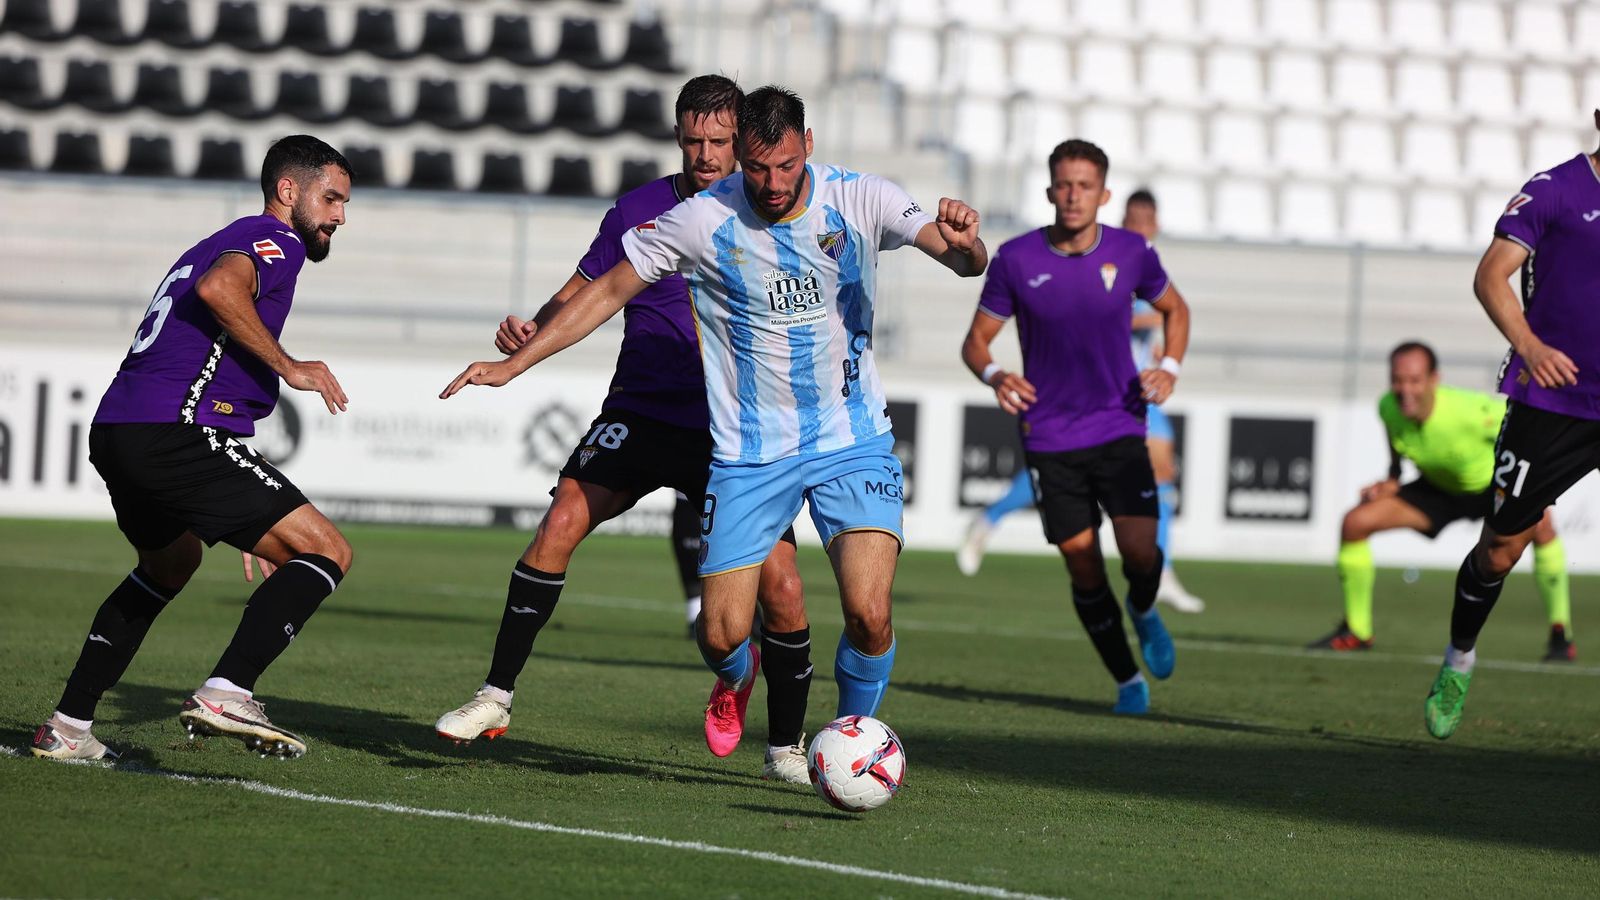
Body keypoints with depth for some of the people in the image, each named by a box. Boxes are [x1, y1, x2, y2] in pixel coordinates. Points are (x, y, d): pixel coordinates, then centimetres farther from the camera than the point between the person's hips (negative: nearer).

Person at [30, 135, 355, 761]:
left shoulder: (231, 241, 31)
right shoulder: (275, 240, 1)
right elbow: (217, 289, -23)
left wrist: (240, 522, 36)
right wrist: (289, 368, -15)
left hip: (114, 433, 10)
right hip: (176, 433, -10)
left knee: (170, 563, 35)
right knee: (328, 553, -8)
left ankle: (67, 726, 30)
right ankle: (225, 693, -23)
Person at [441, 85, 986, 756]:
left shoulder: (860, 200, -8)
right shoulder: (703, 221, -9)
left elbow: (966, 265, -15)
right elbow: (609, 291, 2)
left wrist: (963, 243, -40)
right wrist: (514, 363, -1)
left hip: (853, 443, 0)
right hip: (749, 455, 0)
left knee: (868, 613, -19)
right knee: (721, 634, -5)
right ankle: (736, 678, 34)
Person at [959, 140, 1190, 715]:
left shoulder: (1131, 253, -4)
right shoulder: (1015, 259, -7)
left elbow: (1174, 309, 16)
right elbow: (975, 341, 2)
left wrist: (1169, 367, -2)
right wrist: (994, 375, -21)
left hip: (1119, 428, 0)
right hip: (1050, 439, 0)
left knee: (1140, 550, -15)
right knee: (1083, 566, 0)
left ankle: (1143, 610, 21)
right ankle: (1127, 680, 19)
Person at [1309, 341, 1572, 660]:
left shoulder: (1474, 412, -39)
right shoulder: (1389, 408, -22)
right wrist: (1391, 481, -9)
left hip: (1495, 482, -5)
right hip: (1438, 489, 5)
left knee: (1538, 523, -36)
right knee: (1355, 522, -10)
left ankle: (1561, 634, -20)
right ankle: (1356, 631, 9)